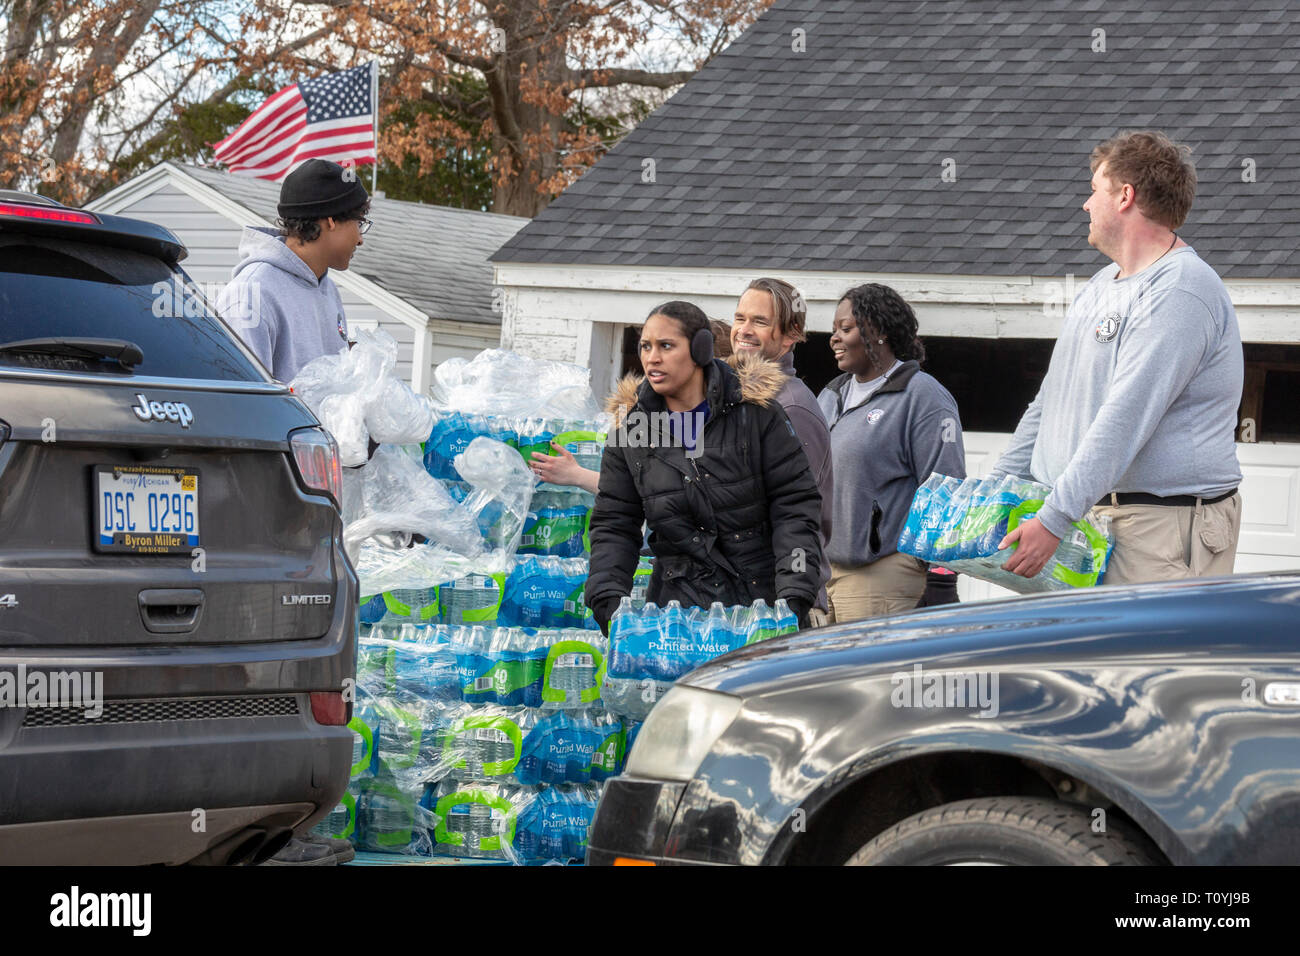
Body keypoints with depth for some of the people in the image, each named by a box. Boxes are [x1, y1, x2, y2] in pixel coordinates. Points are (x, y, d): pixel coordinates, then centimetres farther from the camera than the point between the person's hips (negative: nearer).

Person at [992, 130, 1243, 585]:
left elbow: (1124, 423, -22)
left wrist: (1054, 521, -25)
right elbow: (1053, 398, 26)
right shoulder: (1101, 285, 20)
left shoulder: (1181, 292, -14)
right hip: (1090, 512, 9)